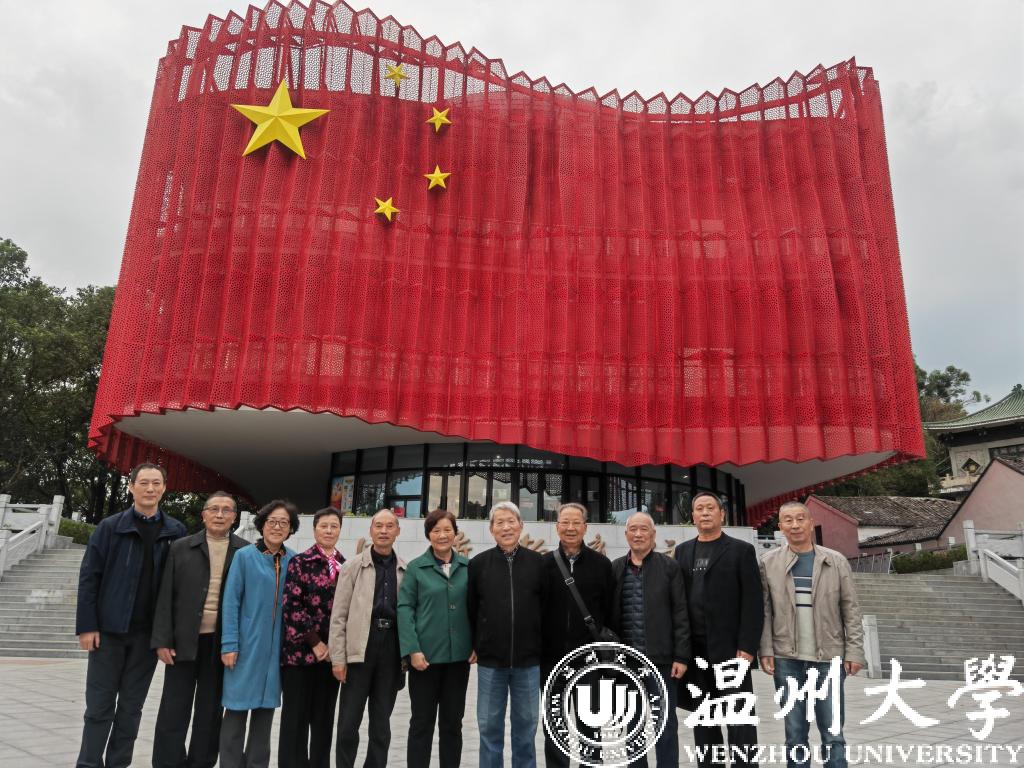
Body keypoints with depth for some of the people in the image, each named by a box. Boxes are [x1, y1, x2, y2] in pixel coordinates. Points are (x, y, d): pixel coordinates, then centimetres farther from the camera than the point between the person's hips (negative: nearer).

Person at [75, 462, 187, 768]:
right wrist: (87, 625, -8)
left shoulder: (176, 532, 3)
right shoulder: (109, 527, 0)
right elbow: (89, 577, -2)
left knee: (132, 706, 10)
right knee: (100, 704, 6)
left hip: (148, 632, 2)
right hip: (109, 628, -1)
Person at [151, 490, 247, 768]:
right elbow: (165, 597, 1)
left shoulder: (246, 552, 1)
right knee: (173, 711, 6)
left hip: (222, 644, 0)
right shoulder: (181, 548, 3)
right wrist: (162, 640, -5)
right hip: (184, 641, 0)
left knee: (210, 713, 10)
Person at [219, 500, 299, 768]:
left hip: (277, 647, 3)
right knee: (237, 709, 2)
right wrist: (229, 644, -11)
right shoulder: (244, 556, -5)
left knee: (265, 710, 13)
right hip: (246, 645, -3)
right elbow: (231, 602, -6)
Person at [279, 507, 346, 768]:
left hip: (332, 652, 4)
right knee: (296, 717, 3)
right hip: (301, 649, -4)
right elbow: (292, 605, -11)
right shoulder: (300, 562, -4)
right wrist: (315, 642, -12)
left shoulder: (346, 567, 9)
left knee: (324, 717, 11)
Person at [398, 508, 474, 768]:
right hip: (425, 655, -2)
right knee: (422, 721, 7)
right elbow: (404, 609, -7)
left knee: (452, 721, 13)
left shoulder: (467, 567, 4)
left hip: (459, 655, 3)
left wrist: (477, 645, 0)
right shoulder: (416, 568, -4)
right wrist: (412, 649, -14)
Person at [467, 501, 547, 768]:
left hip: (529, 659, 0)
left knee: (526, 723, 12)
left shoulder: (537, 563, 0)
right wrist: (475, 646, 4)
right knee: (489, 725, 9)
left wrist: (541, 646, 5)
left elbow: (547, 607, 5)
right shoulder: (478, 564, -1)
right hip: (490, 659, 0)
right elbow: (470, 609, 5)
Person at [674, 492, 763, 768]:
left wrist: (747, 647, -13)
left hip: (729, 648, -4)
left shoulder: (741, 550, -1)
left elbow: (753, 602, -6)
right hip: (693, 649, 4)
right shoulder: (682, 551, 12)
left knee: (739, 720, 0)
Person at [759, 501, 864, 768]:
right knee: (795, 735, 9)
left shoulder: (836, 562, 2)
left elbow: (851, 610, 2)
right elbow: (765, 611, 1)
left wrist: (854, 652, -4)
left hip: (828, 658, 0)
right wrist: (766, 650, -6)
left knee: (833, 735, 5)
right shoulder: (769, 563, 2)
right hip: (786, 659, 0)